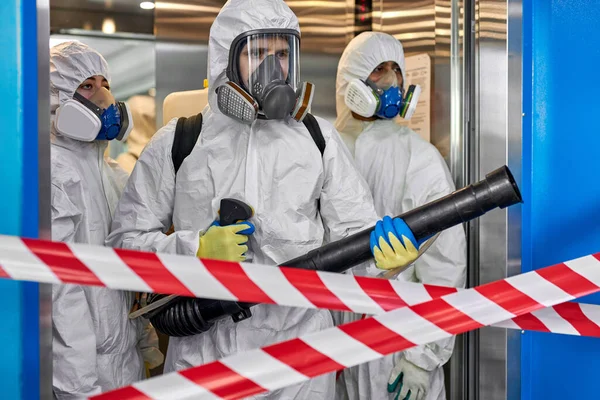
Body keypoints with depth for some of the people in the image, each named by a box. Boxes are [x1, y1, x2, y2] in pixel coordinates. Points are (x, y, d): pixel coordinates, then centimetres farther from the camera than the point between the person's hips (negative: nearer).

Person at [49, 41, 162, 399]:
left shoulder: (111, 173, 13)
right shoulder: (54, 171, -14)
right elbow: (59, 285, -20)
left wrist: (145, 342, 18)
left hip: (127, 360, 8)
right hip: (84, 370, -8)